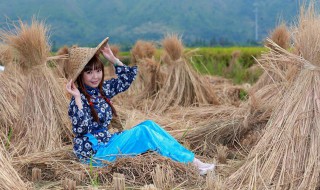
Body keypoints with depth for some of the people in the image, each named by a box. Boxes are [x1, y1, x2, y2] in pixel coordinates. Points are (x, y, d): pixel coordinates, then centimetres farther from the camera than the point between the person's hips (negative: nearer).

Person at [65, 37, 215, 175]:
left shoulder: (102, 89, 6)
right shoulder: (79, 99, -15)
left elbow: (128, 77, 13)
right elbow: (80, 129, -28)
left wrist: (112, 59, 2)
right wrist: (78, 98, -30)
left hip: (106, 143, 8)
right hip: (94, 154, -8)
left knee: (149, 124, -5)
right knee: (143, 131, -17)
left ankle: (192, 160, -10)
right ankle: (193, 162, -15)